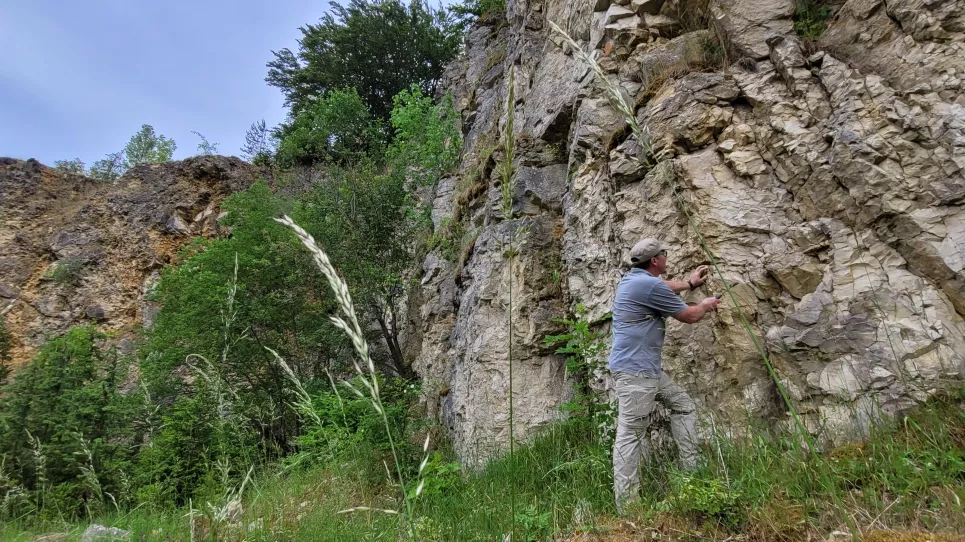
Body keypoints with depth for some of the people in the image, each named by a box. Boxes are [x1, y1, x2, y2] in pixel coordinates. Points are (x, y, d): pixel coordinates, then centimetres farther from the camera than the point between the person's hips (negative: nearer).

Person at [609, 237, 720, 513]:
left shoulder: (636, 279, 14)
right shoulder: (648, 285, -17)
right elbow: (689, 316, -3)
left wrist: (689, 284, 51)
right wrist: (706, 305, 18)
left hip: (647, 369, 11)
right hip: (633, 370, -11)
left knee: (684, 405, 19)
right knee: (631, 434, -9)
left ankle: (690, 468, 24)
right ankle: (626, 505, -5)